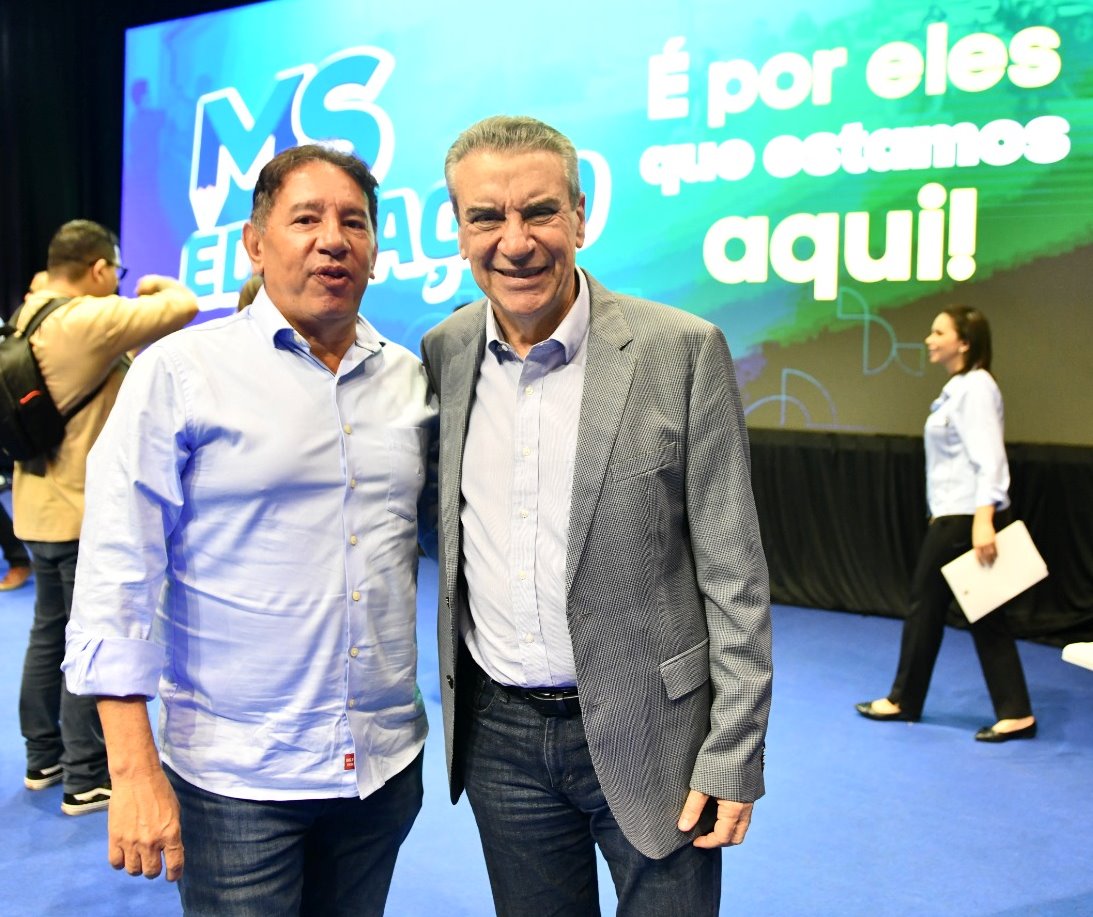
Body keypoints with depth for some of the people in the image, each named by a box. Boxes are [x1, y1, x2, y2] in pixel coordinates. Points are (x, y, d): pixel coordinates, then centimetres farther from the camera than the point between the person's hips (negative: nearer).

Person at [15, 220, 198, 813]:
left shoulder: (28, 320, 6)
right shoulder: (89, 320, -20)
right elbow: (184, 305, -19)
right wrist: (158, 286, 2)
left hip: (39, 507, 9)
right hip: (86, 513, -9)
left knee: (49, 632, 19)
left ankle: (42, 757, 32)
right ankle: (86, 780, 12)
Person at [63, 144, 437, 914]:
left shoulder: (409, 378, 5)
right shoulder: (181, 371, -8)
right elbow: (117, 574, -10)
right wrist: (134, 770, -13)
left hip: (385, 765, 4)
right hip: (235, 778, -4)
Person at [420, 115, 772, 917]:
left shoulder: (682, 351, -12)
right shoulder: (444, 353, 0)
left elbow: (734, 575, -9)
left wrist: (735, 755, -10)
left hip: (647, 730, -3)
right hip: (498, 732, 4)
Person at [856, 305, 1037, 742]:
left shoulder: (976, 387, -14)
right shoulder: (958, 388, 15)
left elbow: (989, 459, -23)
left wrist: (983, 521, -30)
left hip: (964, 518, -10)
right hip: (952, 515, 10)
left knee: (926, 605, 4)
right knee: (983, 614, 9)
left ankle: (904, 700, 19)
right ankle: (1014, 712, 12)